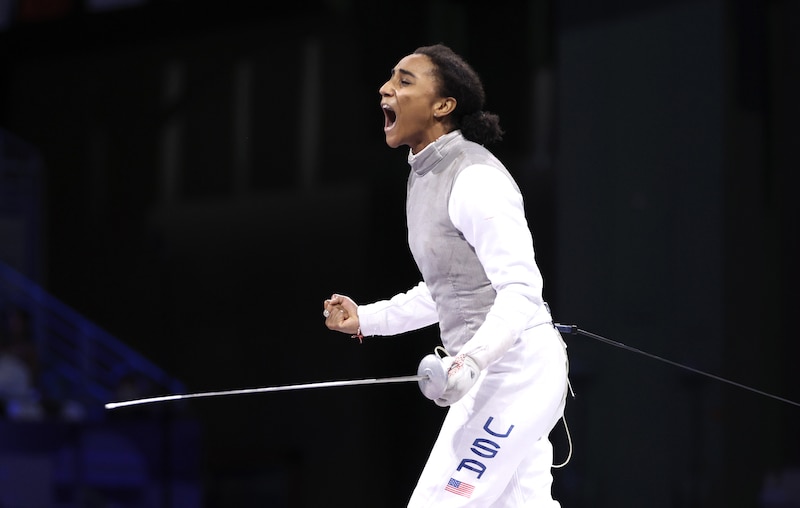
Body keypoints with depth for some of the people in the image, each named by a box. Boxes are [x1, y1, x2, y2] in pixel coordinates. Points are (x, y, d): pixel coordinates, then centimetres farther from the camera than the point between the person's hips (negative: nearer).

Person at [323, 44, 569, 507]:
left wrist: (470, 363, -38)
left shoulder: (475, 178, -19)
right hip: (490, 369, 10)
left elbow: (520, 289, -25)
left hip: (514, 369, -10)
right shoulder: (427, 177, 12)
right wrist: (364, 319, 15)